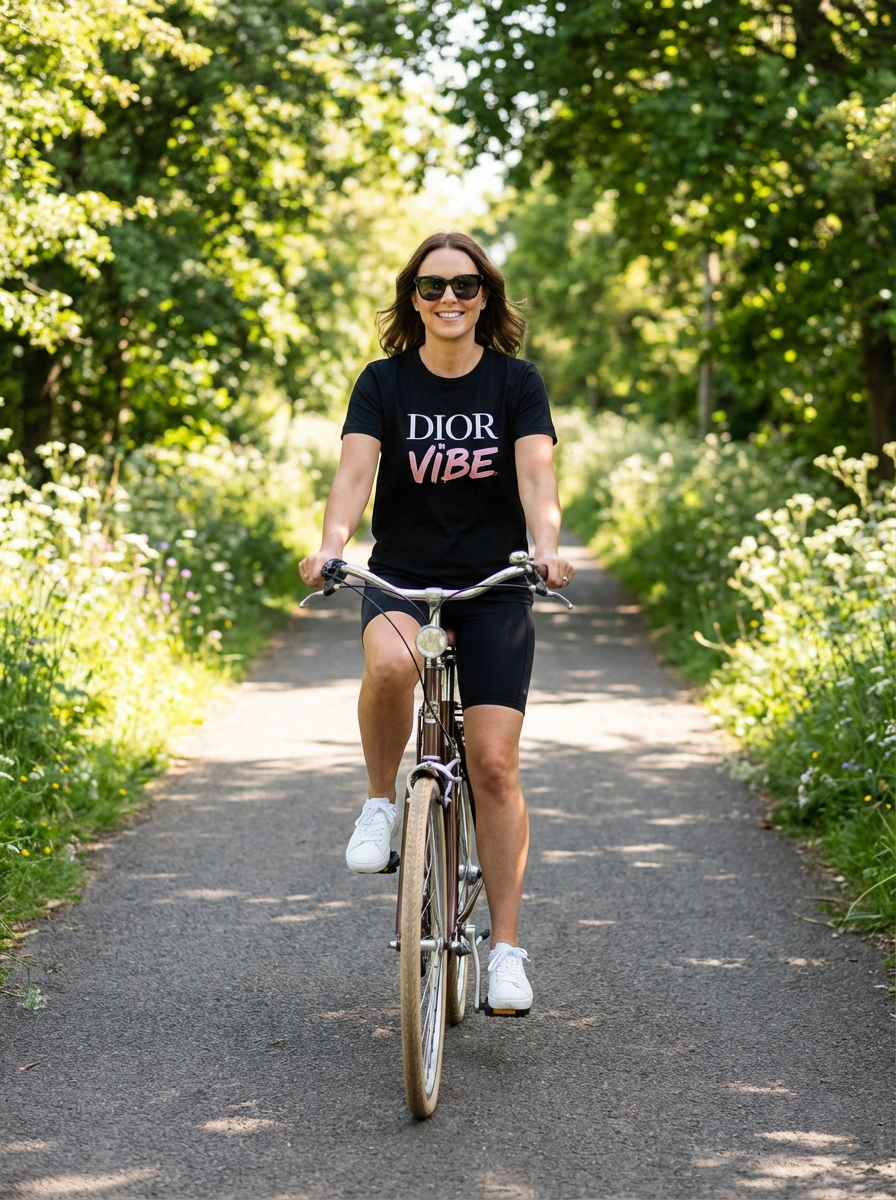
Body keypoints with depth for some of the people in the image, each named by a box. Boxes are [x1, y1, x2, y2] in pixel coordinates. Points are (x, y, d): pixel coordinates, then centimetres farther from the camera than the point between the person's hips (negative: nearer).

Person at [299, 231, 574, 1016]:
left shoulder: (516, 383, 1)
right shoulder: (384, 383, 1)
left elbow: (536, 474, -13)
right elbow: (355, 471, -13)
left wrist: (546, 547, -34)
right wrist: (331, 546, -33)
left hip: (494, 588, 0)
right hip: (400, 580, 0)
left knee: (493, 764, -8)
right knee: (389, 663, -37)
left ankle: (507, 947, 2)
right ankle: (381, 801, -10)